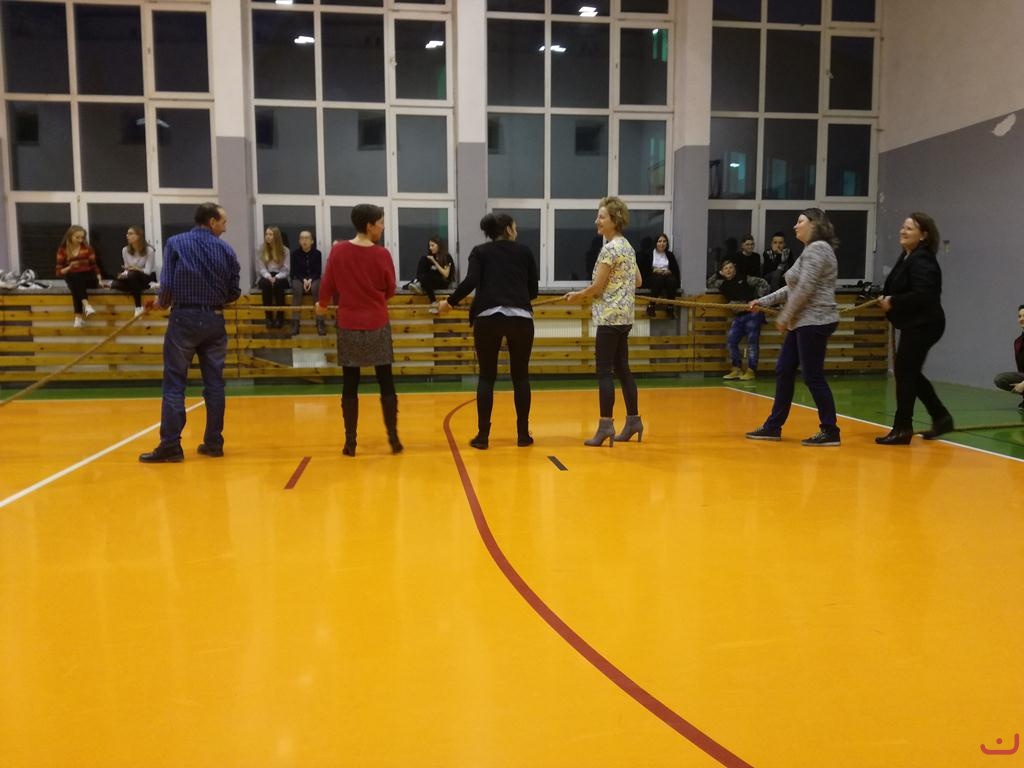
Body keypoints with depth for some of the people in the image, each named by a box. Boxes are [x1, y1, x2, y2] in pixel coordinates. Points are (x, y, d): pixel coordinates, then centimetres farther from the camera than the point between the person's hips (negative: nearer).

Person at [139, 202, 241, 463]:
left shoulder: (176, 243, -2)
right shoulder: (226, 250, 2)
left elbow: (167, 283, -8)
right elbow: (234, 293, 5)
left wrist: (161, 302, 12)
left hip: (184, 318, -2)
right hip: (214, 321, 2)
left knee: (174, 384, 1)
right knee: (214, 383, 9)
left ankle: (171, 445, -1)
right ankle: (214, 442, 13)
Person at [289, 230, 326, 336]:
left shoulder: (317, 253, -1)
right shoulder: (295, 253, 1)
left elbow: (318, 271, -2)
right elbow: (294, 271, 0)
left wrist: (310, 280, -20)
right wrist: (304, 280, -18)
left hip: (314, 279, 0)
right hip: (299, 279, 1)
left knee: (316, 288, -34)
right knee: (296, 288, -34)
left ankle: (320, 322, -35)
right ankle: (295, 322, -35)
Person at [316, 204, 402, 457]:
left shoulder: (338, 251, -3)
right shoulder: (381, 254, -7)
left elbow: (327, 285, 4)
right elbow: (390, 290, 3)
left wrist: (322, 305, 24)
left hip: (349, 326, 1)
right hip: (377, 326, -1)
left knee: (350, 386, 6)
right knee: (386, 383, 7)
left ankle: (350, 442, 8)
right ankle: (393, 438, 10)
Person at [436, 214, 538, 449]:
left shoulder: (480, 252, 11)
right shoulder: (524, 251, 14)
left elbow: (471, 282, -4)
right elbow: (533, 290, 13)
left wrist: (450, 302, 8)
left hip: (487, 318, 0)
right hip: (521, 318, 0)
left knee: (486, 377, 9)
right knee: (520, 376, 11)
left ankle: (483, 435, 6)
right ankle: (523, 434, 14)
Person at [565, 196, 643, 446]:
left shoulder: (610, 248, -13)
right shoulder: (627, 246, 14)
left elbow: (597, 287, -14)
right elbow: (638, 280, 20)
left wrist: (576, 295, 1)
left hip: (610, 316, -9)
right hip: (624, 315, 9)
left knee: (604, 371, -7)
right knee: (622, 368, 13)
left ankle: (606, 425, -8)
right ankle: (633, 420, 19)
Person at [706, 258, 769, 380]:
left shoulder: (744, 279, -2)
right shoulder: (724, 285, 12)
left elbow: (763, 283, -4)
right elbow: (709, 285, 22)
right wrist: (718, 274, 12)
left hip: (753, 314, -6)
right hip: (739, 316, 6)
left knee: (752, 341, -6)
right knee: (731, 341, -1)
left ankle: (751, 371, -4)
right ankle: (737, 369, 6)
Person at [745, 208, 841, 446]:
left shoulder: (817, 248, -13)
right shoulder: (810, 250, 18)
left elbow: (805, 289, -20)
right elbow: (792, 288, 21)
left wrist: (784, 317, -12)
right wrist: (763, 301, 19)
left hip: (814, 322, -10)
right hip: (803, 323, 10)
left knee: (813, 376, -6)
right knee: (784, 371, 11)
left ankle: (830, 431, 3)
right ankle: (774, 426, 17)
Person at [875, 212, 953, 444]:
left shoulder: (922, 260, -17)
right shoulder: (907, 257, 14)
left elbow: (922, 295, -28)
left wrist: (893, 302, -19)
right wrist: (887, 298, 2)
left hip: (922, 326, -10)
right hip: (913, 325, 10)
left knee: (905, 374, -5)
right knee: (910, 373, 16)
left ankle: (902, 429, 4)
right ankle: (941, 417, 28)